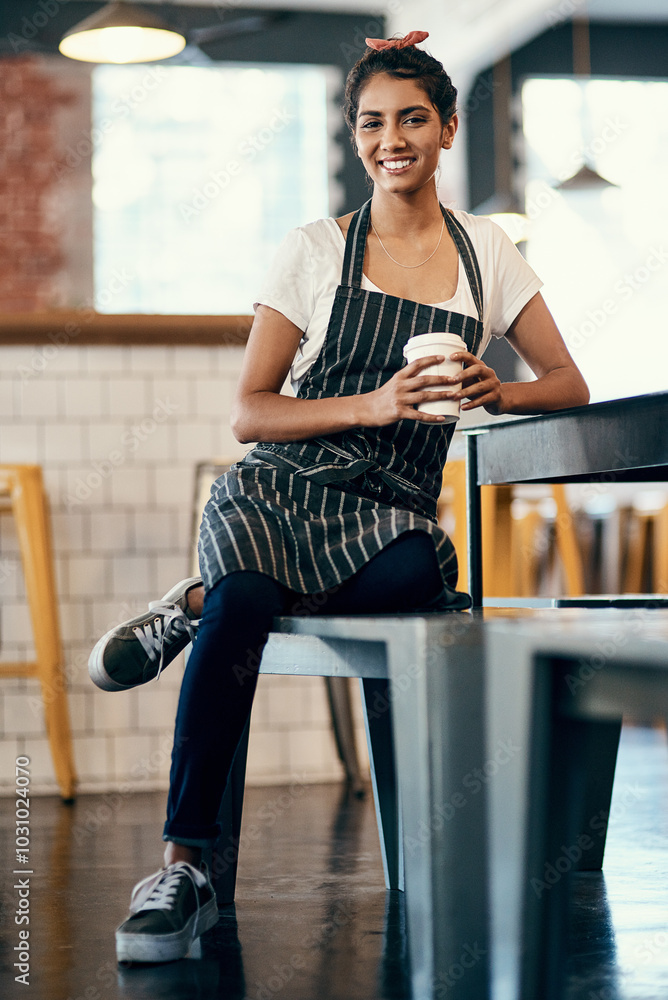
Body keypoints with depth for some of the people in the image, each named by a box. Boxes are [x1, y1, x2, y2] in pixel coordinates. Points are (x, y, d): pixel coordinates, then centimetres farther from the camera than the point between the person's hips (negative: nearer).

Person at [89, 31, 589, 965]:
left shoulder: (485, 250, 12)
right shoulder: (316, 251, 5)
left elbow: (570, 384, 12)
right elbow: (248, 412, 0)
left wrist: (496, 392, -11)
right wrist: (373, 406, -16)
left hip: (391, 508, 2)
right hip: (282, 489, -1)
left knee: (417, 577, -36)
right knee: (242, 609, -35)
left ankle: (203, 602, -13)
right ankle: (184, 869, -27)